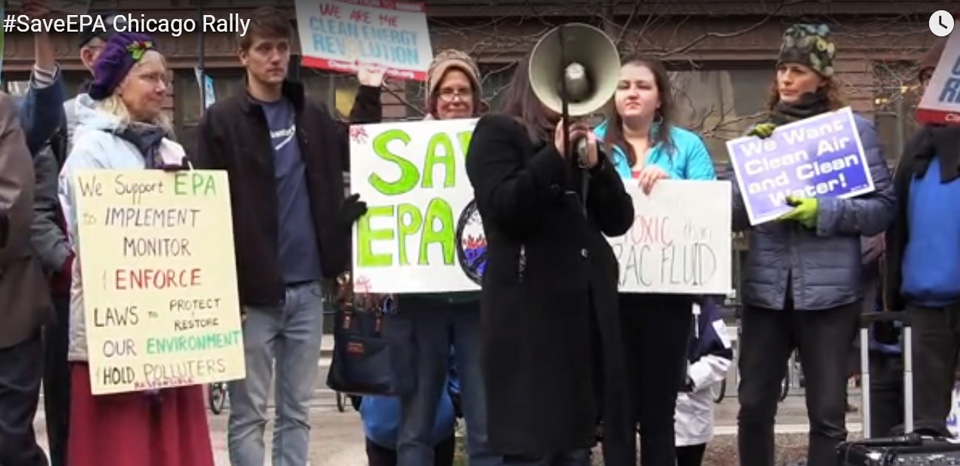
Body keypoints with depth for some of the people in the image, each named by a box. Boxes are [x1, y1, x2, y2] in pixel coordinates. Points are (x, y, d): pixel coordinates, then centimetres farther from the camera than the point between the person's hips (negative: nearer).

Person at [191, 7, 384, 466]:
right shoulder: (222, 120, -5)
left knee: (296, 410, 12)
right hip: (252, 290, -4)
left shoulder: (310, 114, 10)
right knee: (248, 413, 5)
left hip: (307, 288, 4)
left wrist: (369, 94, 13)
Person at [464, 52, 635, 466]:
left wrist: (595, 163, -2)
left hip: (588, 303, 6)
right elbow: (503, 207, -13)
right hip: (531, 307, -6)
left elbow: (618, 221, 12)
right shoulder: (496, 133, 3)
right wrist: (554, 155, -13)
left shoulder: (581, 140, 21)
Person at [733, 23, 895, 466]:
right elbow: (736, 215, 8)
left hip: (828, 289, -3)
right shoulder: (760, 133, 12)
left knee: (827, 412, 4)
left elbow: (883, 206, -3)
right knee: (754, 405, 7)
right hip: (766, 288, 3)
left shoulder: (854, 129, 2)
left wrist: (824, 212, -17)